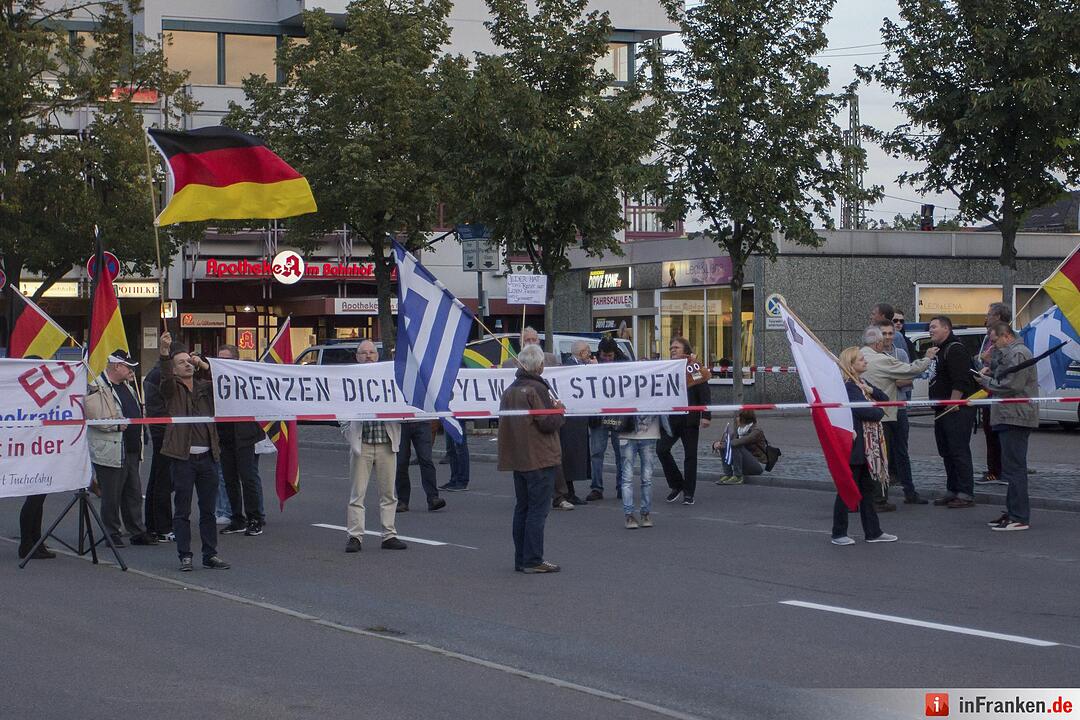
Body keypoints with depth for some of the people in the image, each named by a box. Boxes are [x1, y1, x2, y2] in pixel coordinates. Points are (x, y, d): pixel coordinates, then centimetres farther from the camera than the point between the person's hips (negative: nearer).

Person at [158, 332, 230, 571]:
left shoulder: (205, 386, 14)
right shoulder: (172, 388, 4)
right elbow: (165, 376, -16)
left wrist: (204, 365, -11)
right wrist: (164, 353, -35)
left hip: (207, 456, 3)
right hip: (183, 457, -3)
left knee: (208, 509, 8)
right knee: (182, 511, 0)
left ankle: (210, 555, 14)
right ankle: (185, 556, 5)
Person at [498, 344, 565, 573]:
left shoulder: (509, 391, 11)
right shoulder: (537, 389, -15)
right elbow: (548, 423, -18)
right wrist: (559, 409, 1)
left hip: (517, 459, 8)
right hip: (539, 459, -8)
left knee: (522, 508, 13)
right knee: (538, 510, -5)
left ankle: (521, 560, 17)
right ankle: (533, 560, -7)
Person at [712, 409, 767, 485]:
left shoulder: (757, 431, -14)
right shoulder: (738, 431, 8)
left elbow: (741, 442, -31)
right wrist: (717, 443, -18)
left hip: (758, 465, -7)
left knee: (735, 446, -27)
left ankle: (737, 477, -23)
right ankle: (727, 475, -12)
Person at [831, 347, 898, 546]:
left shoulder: (861, 383, 14)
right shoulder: (848, 387, -16)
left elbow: (884, 398, 14)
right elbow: (863, 412, -23)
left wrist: (871, 390, -6)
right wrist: (880, 411, -2)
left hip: (867, 448, 9)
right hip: (854, 446, -9)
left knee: (867, 490, 13)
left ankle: (873, 531, 19)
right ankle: (839, 534, 4)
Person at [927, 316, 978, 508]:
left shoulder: (955, 350, -14)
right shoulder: (939, 351, 20)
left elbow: (961, 381, -22)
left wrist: (953, 404, -25)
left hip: (957, 411, -11)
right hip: (943, 411, 11)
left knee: (959, 452, -11)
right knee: (947, 453, 14)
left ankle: (966, 494, -11)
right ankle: (952, 491, 21)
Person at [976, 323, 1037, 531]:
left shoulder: (1017, 353, -14)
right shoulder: (1013, 352, 21)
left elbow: (1011, 386, -21)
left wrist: (986, 381, -8)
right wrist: (992, 373, 9)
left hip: (1014, 418, -11)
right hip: (1011, 418, 11)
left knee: (1014, 468, -10)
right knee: (1014, 467, 16)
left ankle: (1019, 518, -10)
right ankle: (1013, 512, 22)